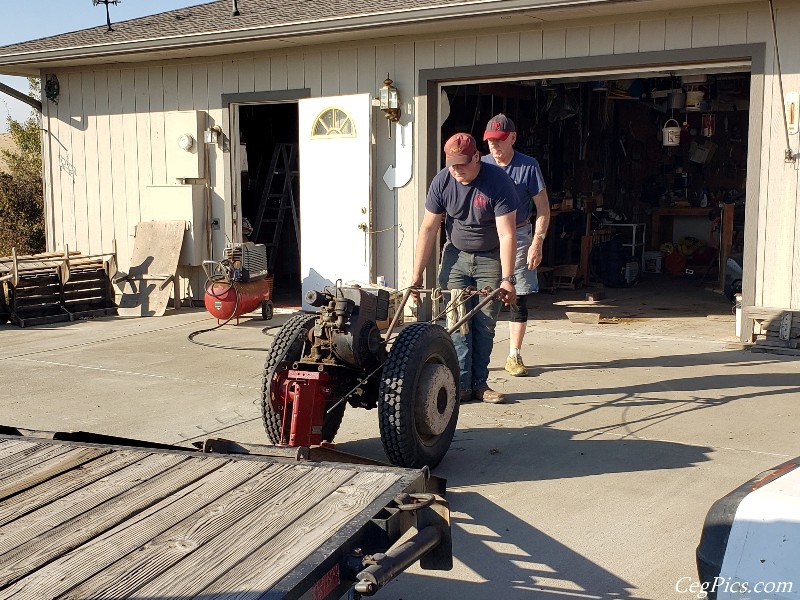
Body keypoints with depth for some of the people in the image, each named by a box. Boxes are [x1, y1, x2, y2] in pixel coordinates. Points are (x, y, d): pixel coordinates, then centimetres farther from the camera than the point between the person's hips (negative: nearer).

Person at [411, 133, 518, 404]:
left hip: (490, 259, -2)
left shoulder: (498, 182, -21)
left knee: (485, 325, -2)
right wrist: (417, 275, -8)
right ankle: (462, 385, -1)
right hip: (456, 256, 2)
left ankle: (479, 383, 9)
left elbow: (507, 234, -23)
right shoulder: (442, 182, -11)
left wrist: (507, 278, -29)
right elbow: (428, 229, -7)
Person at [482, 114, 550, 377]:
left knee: (519, 298, 3)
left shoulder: (528, 166, -5)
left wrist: (537, 243, -10)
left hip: (519, 236, -1)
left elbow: (543, 208, -2)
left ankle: (514, 356, 14)